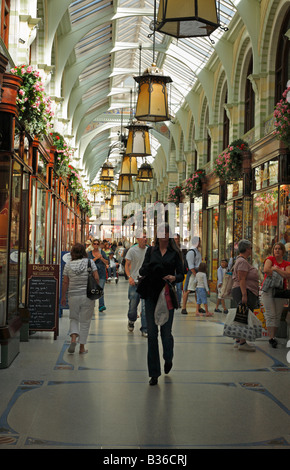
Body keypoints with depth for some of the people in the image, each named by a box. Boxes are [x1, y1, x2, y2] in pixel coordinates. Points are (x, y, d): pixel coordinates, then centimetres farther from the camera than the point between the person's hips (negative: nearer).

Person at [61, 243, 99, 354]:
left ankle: (73, 338, -6)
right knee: (85, 321, 8)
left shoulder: (68, 264, 0)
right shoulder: (90, 262, -3)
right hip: (88, 295, -1)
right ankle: (82, 347, 11)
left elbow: (65, 282, 0)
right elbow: (96, 278, -7)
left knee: (74, 318, 18)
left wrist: (63, 296, 9)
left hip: (73, 296, 1)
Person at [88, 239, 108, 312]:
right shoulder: (89, 253, 6)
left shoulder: (102, 252, 9)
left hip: (102, 273, -1)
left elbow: (107, 263, 6)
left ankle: (101, 306, -20)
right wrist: (96, 258, -17)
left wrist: (101, 258, -10)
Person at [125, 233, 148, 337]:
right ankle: (131, 321, 36)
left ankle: (144, 329, 2)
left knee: (145, 306, -5)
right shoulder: (132, 250, -4)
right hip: (134, 281, -2)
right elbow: (127, 265, -2)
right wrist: (129, 277, -16)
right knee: (133, 305, 5)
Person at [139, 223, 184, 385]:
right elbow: (142, 271, 7)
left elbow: (181, 275, 3)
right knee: (152, 333, -2)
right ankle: (154, 373, 5)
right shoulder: (151, 251, 10)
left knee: (166, 332, -2)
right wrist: (148, 268, -16)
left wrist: (174, 277, -19)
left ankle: (168, 359, 33)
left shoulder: (175, 253, 5)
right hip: (151, 295, 2)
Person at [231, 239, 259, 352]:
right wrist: (244, 295, -25)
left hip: (245, 292, 11)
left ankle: (238, 341, 16)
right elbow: (241, 280, -20)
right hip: (244, 291, -11)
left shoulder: (242, 260, 20)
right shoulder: (242, 261, -13)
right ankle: (242, 343, -12)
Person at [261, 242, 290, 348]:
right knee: (270, 314, -10)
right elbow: (266, 270, -15)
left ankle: (273, 336, 12)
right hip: (268, 290, -3)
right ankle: (271, 337, -11)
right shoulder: (270, 259, 5)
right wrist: (280, 275, -7)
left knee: (277, 315, 3)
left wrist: (275, 269, -10)